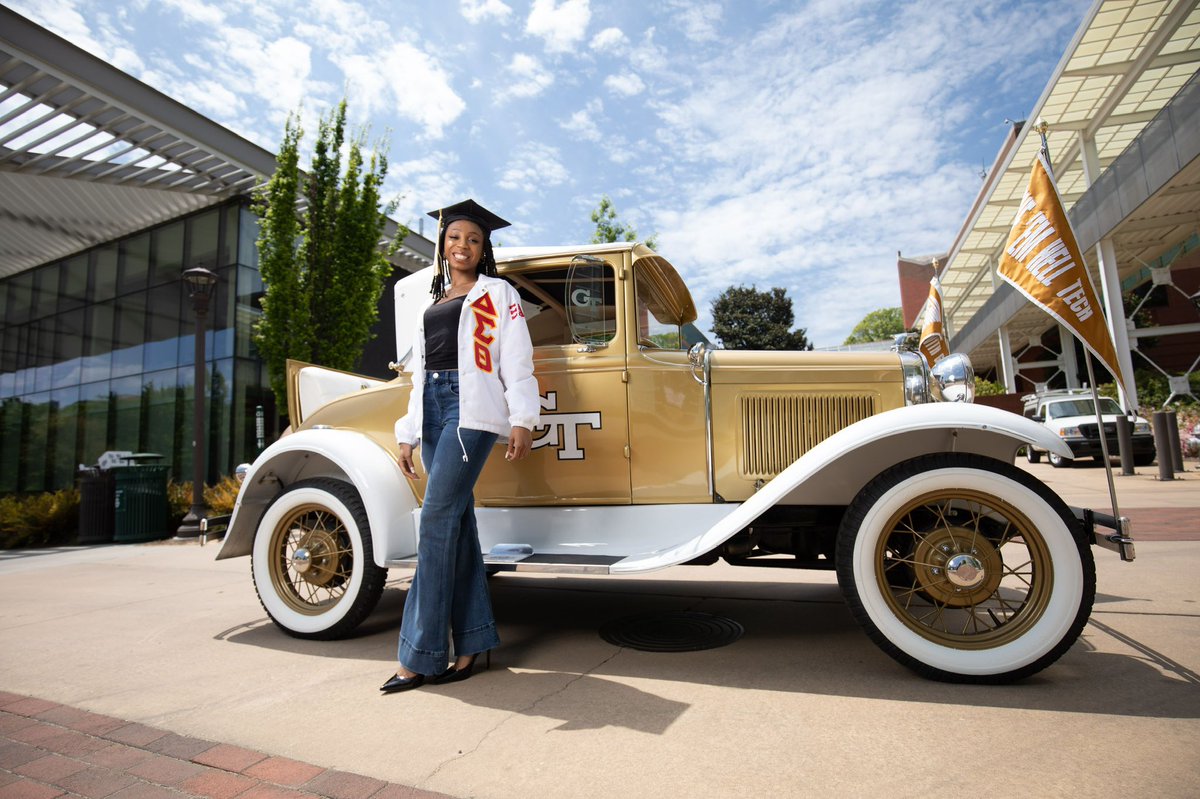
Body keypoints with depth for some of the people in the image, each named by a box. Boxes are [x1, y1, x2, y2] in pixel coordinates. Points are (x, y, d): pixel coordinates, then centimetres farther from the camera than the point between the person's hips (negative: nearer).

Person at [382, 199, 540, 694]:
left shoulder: (497, 293, 9)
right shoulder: (430, 305, 25)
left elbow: (516, 360, -2)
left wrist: (522, 420, -12)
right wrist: (407, 435, 15)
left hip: (471, 407, -6)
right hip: (433, 408, 6)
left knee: (437, 518, -14)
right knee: (456, 521, 3)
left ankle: (420, 656, -8)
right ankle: (472, 644, 9)